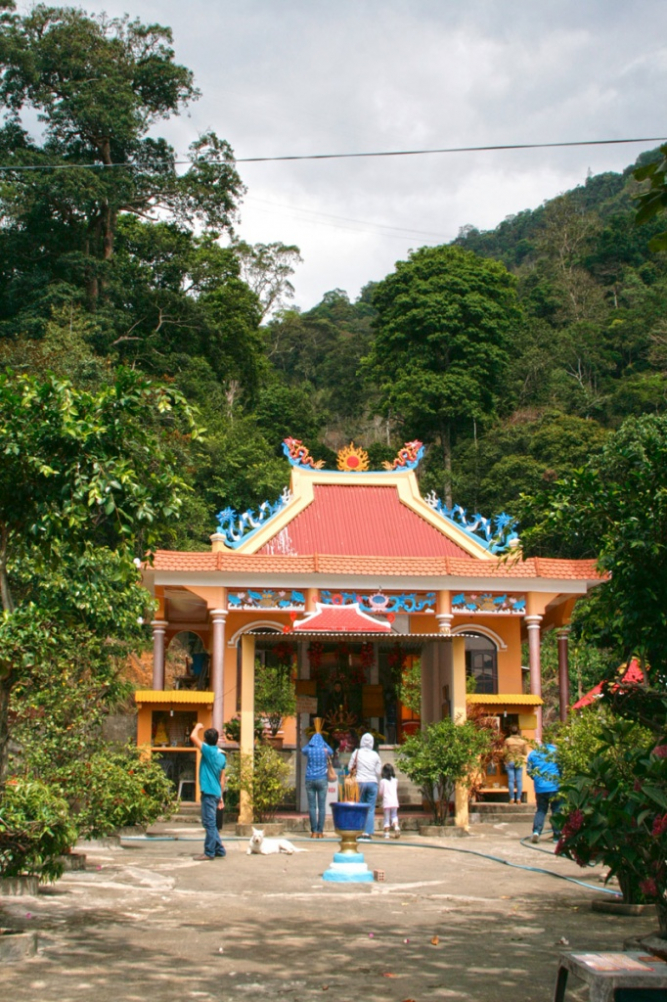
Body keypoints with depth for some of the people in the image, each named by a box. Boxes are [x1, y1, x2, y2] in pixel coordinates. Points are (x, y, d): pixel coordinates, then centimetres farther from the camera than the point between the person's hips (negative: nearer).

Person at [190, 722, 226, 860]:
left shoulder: (208, 750, -9)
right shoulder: (222, 756, 13)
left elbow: (193, 737, -12)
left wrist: (198, 727, 7)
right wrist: (221, 796, 20)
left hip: (208, 792, -8)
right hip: (216, 792, 8)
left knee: (209, 823, -5)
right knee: (210, 823, 15)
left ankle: (209, 852, -3)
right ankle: (219, 851, 17)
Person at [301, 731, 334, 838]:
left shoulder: (309, 750, -1)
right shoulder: (324, 750, 0)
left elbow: (303, 750, 24)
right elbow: (331, 752, 25)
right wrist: (320, 737, 29)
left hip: (310, 780, 1)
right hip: (322, 780, 0)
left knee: (312, 806, 2)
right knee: (322, 806, 2)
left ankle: (314, 831, 0)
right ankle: (320, 831, 0)